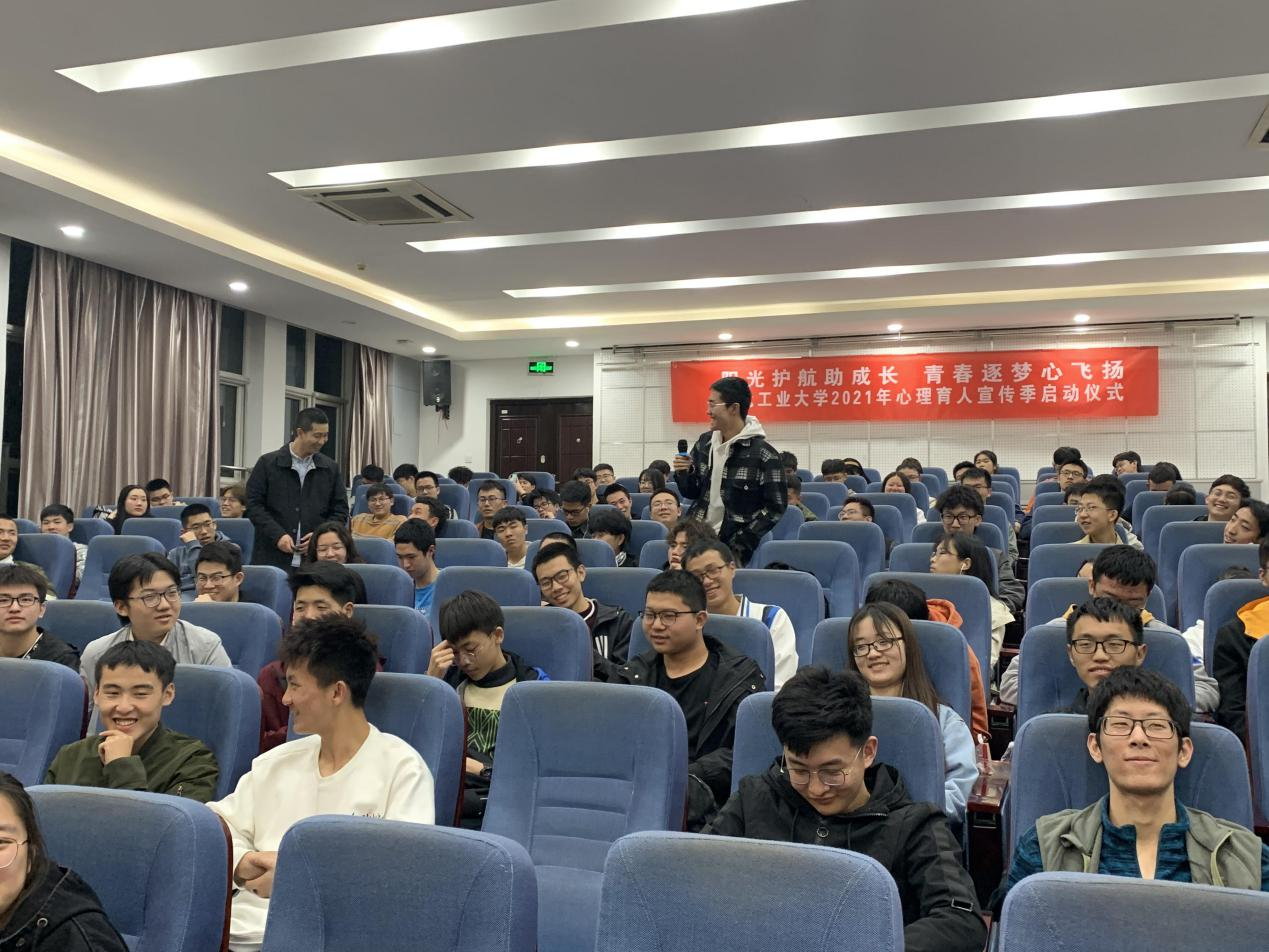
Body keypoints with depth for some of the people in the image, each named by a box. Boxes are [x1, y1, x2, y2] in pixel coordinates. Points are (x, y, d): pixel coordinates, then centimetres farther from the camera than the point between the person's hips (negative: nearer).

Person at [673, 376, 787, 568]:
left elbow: (776, 507, -10)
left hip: (731, 547, -5)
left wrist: (741, 543, -14)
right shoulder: (705, 442, 5)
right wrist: (684, 474, -7)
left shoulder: (763, 454, -13)